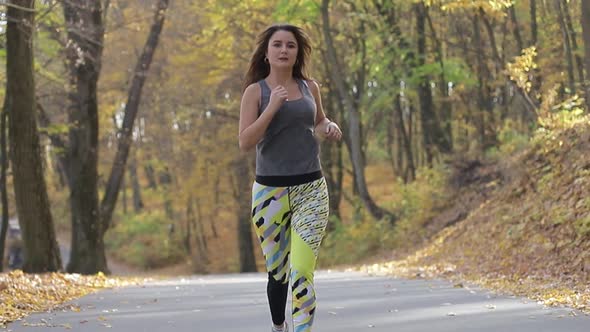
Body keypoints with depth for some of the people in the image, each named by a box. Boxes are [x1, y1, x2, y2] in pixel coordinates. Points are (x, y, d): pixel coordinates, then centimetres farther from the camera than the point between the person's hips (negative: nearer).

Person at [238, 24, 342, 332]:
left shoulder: (309, 87, 8)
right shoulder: (255, 91, -1)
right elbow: (245, 142, -9)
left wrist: (330, 127, 3)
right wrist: (272, 107, -19)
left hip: (311, 190, 1)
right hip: (270, 191, -1)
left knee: (302, 273, -12)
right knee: (276, 271, 11)